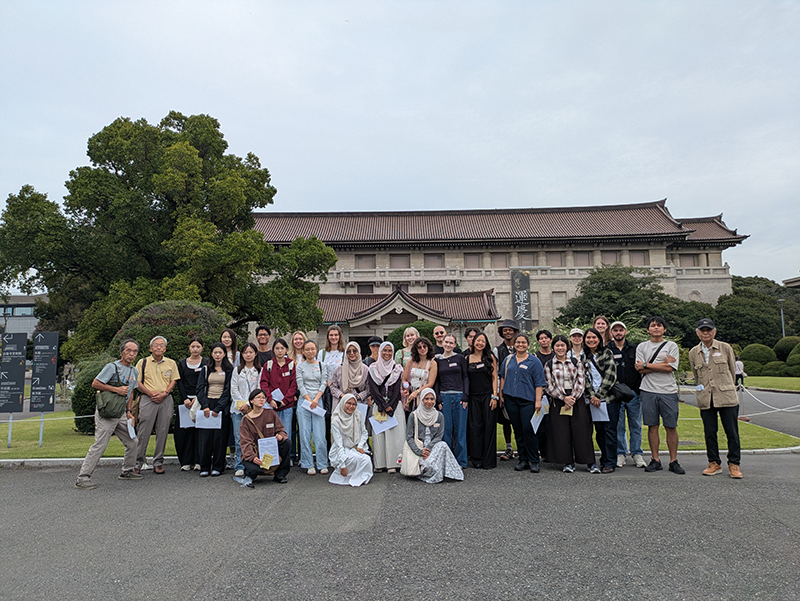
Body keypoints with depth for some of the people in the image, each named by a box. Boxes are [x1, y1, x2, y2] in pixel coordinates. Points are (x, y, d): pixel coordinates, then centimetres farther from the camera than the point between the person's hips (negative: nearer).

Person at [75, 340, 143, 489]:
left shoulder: (134, 372, 13)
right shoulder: (112, 367, -11)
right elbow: (95, 384, -13)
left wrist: (129, 412, 14)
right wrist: (116, 389, -18)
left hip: (121, 414, 8)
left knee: (132, 442, 11)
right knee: (100, 445, -11)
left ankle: (127, 471, 27)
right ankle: (82, 478, -3)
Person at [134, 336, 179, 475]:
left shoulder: (171, 363, 10)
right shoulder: (143, 362, 5)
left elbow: (173, 381, 9)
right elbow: (137, 382, 2)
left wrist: (164, 393, -8)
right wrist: (151, 393, -10)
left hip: (166, 400, 2)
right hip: (147, 399, -2)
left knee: (163, 432, 5)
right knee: (144, 431, -3)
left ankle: (158, 461, 14)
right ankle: (138, 461, 8)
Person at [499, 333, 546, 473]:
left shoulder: (534, 361, 2)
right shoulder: (508, 359, 12)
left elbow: (539, 383, -1)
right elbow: (503, 377, 17)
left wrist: (538, 400, -7)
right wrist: (501, 395, 10)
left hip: (528, 400, -4)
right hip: (510, 399, 4)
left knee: (528, 429, -8)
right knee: (518, 430, 8)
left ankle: (533, 461, 5)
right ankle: (523, 459, 17)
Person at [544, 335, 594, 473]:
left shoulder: (576, 363, 9)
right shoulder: (548, 365, 7)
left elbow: (581, 382, 1)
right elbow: (550, 386, 0)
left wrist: (573, 398, -11)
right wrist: (564, 398, -11)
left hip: (577, 400, 0)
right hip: (558, 402, 0)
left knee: (581, 431, -1)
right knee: (562, 432, 0)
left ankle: (590, 462, 9)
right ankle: (568, 462, 11)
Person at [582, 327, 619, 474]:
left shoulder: (607, 353, 1)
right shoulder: (583, 356, 10)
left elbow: (610, 375, -6)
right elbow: (584, 378, 5)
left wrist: (599, 395, -10)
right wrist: (592, 396, -8)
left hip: (609, 397, -3)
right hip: (593, 399, 3)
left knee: (610, 430, -1)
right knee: (599, 431, 8)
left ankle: (610, 463, 6)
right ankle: (604, 460, 19)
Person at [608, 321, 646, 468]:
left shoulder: (634, 349, 11)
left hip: (634, 392, 1)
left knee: (636, 425, 6)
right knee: (618, 425, 3)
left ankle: (637, 454, 15)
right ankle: (620, 454, 13)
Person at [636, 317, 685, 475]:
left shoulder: (671, 346, 6)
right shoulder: (642, 346, 10)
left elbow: (669, 368, -7)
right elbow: (640, 370, -1)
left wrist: (646, 364, -5)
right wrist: (662, 363, -7)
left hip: (668, 391, -1)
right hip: (648, 391, 1)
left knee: (671, 427, 1)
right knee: (652, 426, 4)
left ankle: (673, 461, 12)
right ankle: (655, 460, 12)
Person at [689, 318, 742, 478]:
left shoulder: (725, 348, 2)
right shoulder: (693, 353, 7)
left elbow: (733, 371, 11)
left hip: (727, 397, -2)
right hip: (705, 399, 2)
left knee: (732, 432, 2)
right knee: (709, 432, 5)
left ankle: (734, 464, 15)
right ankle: (714, 463, 17)